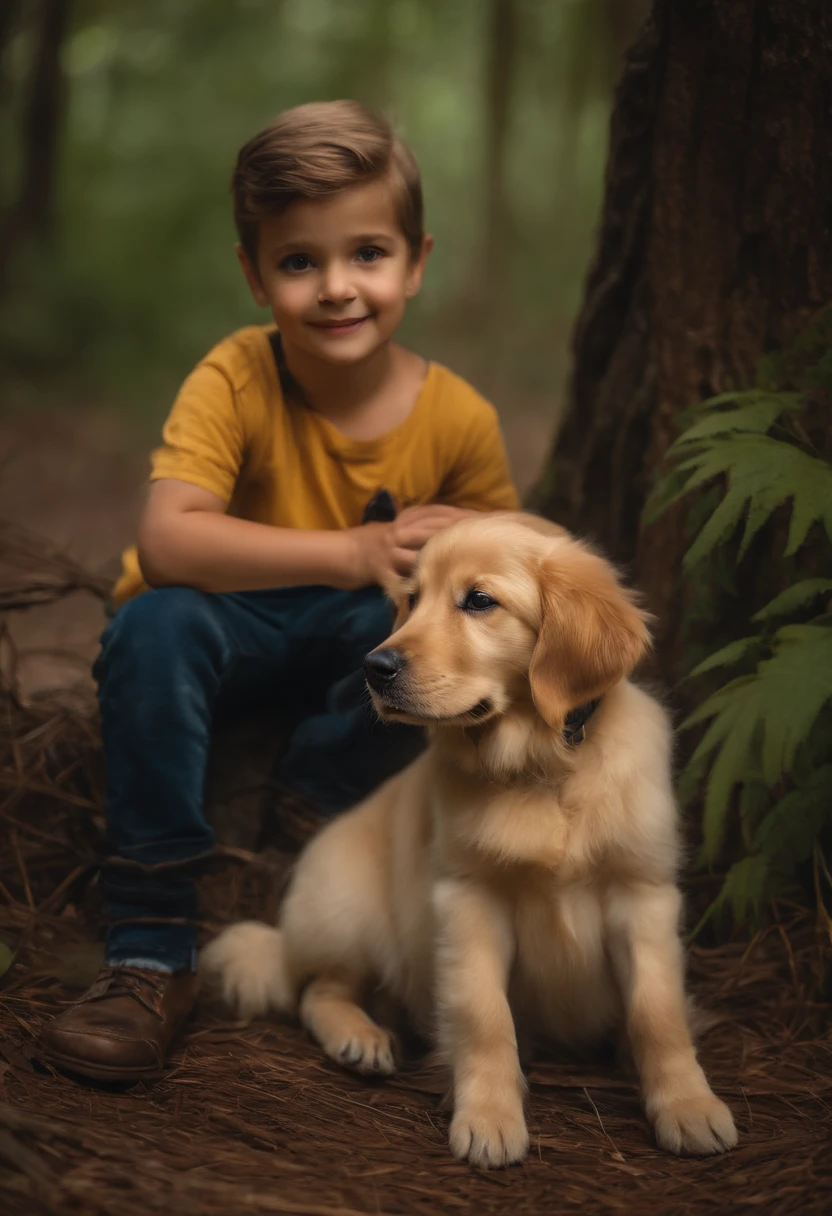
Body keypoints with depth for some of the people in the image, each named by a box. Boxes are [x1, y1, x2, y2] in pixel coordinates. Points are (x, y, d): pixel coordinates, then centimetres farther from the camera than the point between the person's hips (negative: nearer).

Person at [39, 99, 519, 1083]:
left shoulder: (458, 419, -14)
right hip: (232, 624, -1)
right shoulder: (236, 379, -22)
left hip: (359, 635, 1)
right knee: (155, 625, -35)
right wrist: (350, 552, -41)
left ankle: (313, 807, -6)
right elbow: (165, 540, -35)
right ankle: (151, 955, -26)